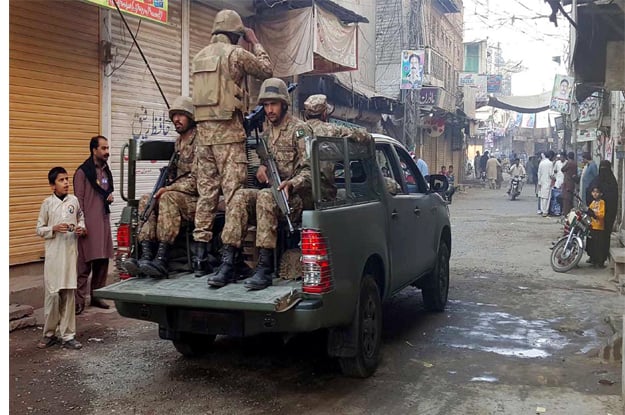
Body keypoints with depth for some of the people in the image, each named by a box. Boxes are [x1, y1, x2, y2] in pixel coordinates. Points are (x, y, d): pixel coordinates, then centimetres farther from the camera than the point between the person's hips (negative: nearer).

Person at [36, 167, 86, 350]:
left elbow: (81, 219, 18)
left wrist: (82, 228, -2)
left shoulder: (74, 200, 4)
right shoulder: (47, 203, -2)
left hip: (71, 252, 2)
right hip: (53, 254, -2)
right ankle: (50, 334, 16)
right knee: (52, 293, -1)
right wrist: (54, 229, -14)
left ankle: (67, 335, 12)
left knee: (69, 294, 4)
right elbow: (39, 229, 3)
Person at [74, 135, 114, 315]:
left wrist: (110, 196, 5)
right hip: (89, 223, -7)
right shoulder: (83, 172, -6)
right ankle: (79, 300, -1)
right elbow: (79, 200, -9)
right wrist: (81, 224, -14)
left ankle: (97, 296, 20)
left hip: (104, 221, 7)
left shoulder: (106, 171, 15)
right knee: (85, 263, -7)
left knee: (102, 261, 10)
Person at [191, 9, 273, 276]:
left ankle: (200, 258, 6)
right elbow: (267, 71, 8)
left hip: (203, 128, 7)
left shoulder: (199, 57, 18)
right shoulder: (236, 53, -3)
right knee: (233, 192, -6)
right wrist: (254, 42, 19)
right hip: (228, 129, -7)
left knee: (206, 192, 6)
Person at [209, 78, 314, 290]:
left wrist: (291, 184, -31)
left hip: (297, 196, -6)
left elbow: (309, 170, -12)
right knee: (240, 196, -22)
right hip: (274, 192, 6)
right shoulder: (266, 133, 18)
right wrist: (261, 167, 1)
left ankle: (265, 268, -37)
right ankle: (227, 263, -28)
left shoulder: (299, 129, -4)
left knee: (265, 197, -36)